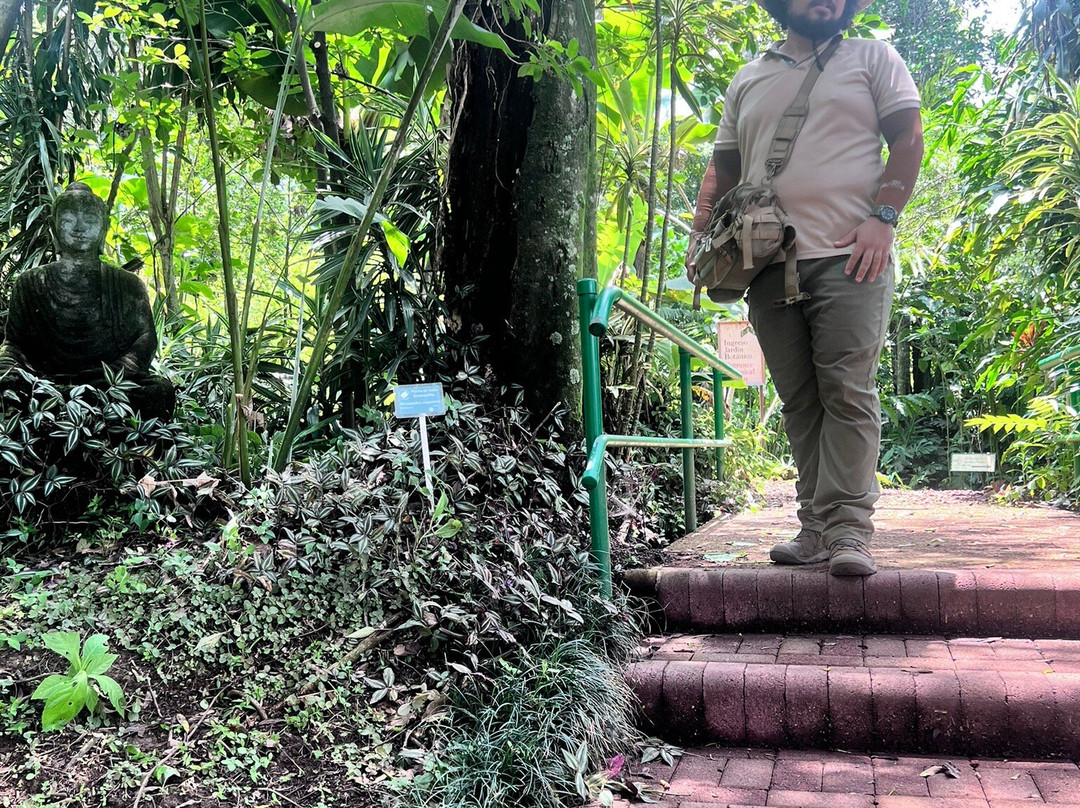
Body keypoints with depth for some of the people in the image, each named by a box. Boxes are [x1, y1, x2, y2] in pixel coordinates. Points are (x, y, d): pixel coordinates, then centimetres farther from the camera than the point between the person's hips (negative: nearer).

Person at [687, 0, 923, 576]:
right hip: (770, 265, 4)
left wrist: (883, 216, -10)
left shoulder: (871, 58, 15)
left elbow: (908, 139, 5)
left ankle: (849, 531, -11)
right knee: (799, 401, 3)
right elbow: (723, 168, 22)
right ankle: (817, 526, 8)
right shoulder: (748, 80, 23)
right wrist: (700, 237, 6)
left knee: (847, 392, -11)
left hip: (849, 255, -3)